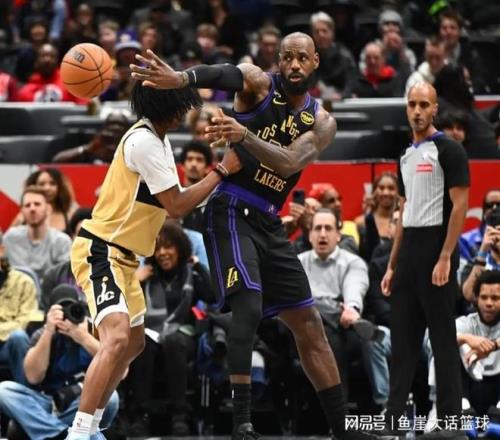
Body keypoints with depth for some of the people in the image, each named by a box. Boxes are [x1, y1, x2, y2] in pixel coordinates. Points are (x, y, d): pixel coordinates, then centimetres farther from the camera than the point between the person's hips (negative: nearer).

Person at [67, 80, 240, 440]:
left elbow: (172, 201, 16)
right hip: (100, 252, -11)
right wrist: (222, 170, -11)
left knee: (134, 344, 21)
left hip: (123, 256, 11)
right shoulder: (144, 142, -20)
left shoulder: (158, 139, 12)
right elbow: (176, 206, -18)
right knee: (117, 339, -27)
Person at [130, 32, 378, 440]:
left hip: (269, 222, 6)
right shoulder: (260, 83, -6)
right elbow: (226, 74, -31)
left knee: (309, 324, 10)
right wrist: (179, 78, -53)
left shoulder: (322, 122, 4)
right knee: (249, 306, -25)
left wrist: (244, 134, -34)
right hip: (232, 211, -6)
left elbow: (288, 162, -16)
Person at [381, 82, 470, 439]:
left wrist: (445, 258, -19)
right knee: (403, 336, 7)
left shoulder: (448, 150, -7)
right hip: (409, 249, 8)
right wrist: (392, 265, 17)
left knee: (442, 336, -5)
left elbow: (459, 206, -12)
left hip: (436, 247, -8)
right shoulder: (407, 155, 17)